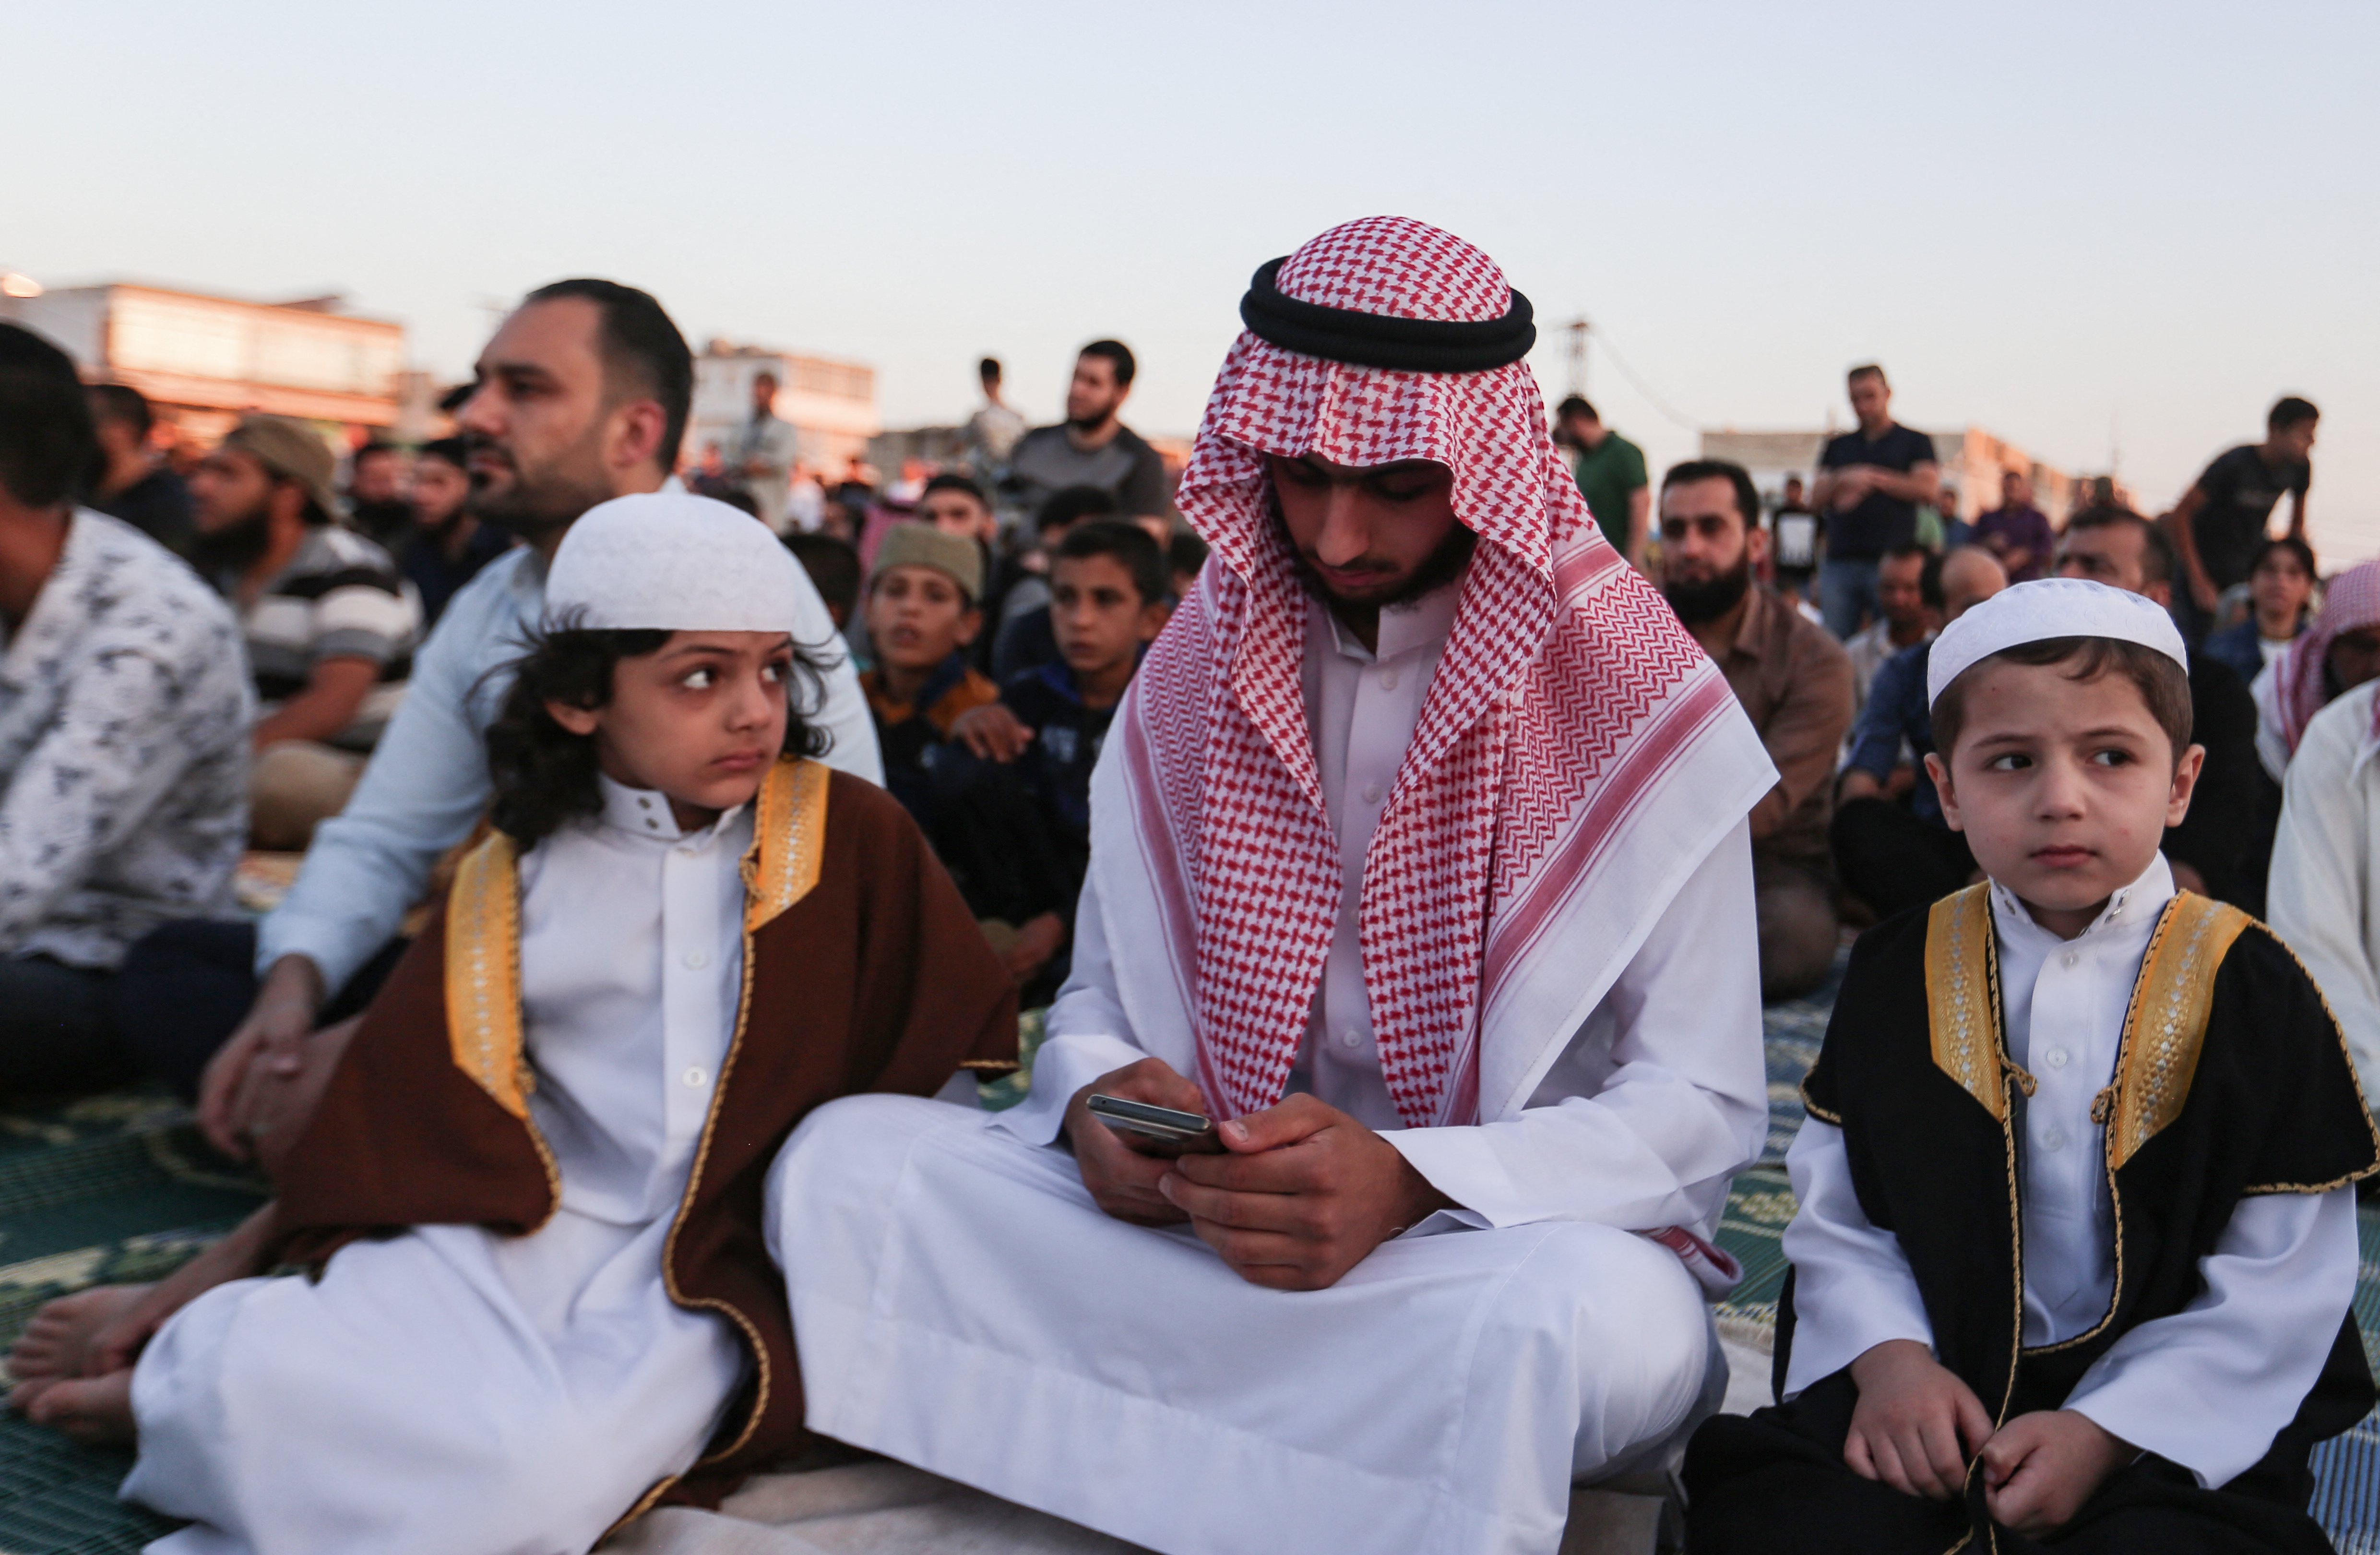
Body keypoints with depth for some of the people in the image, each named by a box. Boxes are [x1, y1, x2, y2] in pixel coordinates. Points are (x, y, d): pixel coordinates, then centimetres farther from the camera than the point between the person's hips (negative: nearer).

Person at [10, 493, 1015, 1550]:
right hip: (514, 1234, 1)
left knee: (546, 1470, -30)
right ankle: (216, 1369, 8)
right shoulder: (515, 877, 5)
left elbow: (960, 1045, 4)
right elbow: (398, 1117, 11)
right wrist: (226, 1266, 7)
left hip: (705, 1274, -1)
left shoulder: (851, 836, -1)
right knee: (265, 1367, -28)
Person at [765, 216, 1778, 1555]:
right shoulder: (1199, 669, 7)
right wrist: (1100, 1097, -13)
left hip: (1510, 1238, -3)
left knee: (1601, 1313, -39)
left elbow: (1704, 1106, -8)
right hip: (1204, 1217, 4)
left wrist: (1412, 1184, -25)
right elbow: (1102, 990, 13)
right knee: (845, 1163, -18)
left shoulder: (1641, 704, -6)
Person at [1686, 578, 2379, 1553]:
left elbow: (2281, 1283, -5)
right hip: (1931, 1389, 2)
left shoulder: (2247, 990, -3)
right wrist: (1889, 1355, -13)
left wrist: (2103, 1431, -14)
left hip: (2167, 1410, -1)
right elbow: (1838, 1210, 5)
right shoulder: (1898, 975, 4)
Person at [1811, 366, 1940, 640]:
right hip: (1840, 562, 3)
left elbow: (1929, 489, -3)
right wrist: (1845, 480, -8)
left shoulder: (1915, 442, 11)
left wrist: (1872, 477, -2)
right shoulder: (1837, 447, 20)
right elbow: (1818, 496, 12)